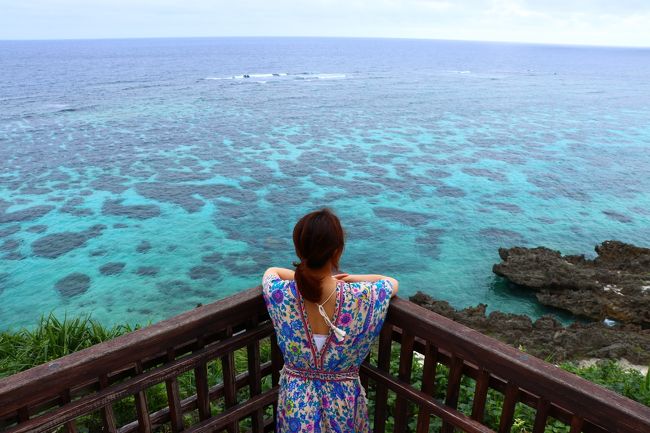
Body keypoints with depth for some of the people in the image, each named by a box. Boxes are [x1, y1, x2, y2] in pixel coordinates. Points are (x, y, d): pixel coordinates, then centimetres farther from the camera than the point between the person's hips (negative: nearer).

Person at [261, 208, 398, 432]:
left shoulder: (280, 294, -22)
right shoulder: (361, 298, -26)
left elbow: (271, 271, 4)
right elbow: (392, 282, -2)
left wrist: (308, 277, 2)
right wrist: (348, 279, 1)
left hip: (296, 402, 1)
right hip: (342, 401, 0)